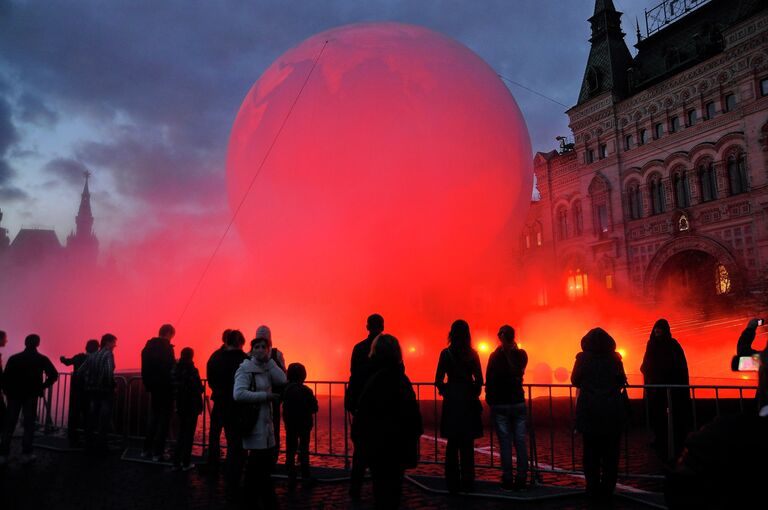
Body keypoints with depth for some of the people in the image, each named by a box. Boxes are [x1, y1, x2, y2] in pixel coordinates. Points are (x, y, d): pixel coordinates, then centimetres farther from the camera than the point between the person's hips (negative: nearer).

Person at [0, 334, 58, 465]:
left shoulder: (14, 358, 2)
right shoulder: (42, 359, -2)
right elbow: (53, 375, -11)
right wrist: (42, 387, -1)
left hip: (14, 394, 2)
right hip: (31, 395, -2)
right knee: (29, 424, 5)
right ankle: (26, 454, 4)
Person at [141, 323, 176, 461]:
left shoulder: (147, 347, 6)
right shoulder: (166, 348, -16)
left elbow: (144, 369, 10)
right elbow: (170, 368, -22)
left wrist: (148, 385, 15)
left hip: (153, 388, 7)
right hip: (165, 388, -7)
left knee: (153, 418, 18)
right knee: (163, 420, 1)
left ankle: (146, 450, 21)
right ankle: (158, 452, 3)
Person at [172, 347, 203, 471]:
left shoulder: (176, 369, 1)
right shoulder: (192, 370, -16)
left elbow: (174, 388, 6)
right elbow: (198, 390, -15)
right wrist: (200, 407, -3)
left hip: (180, 406, 5)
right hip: (191, 406, -5)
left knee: (181, 433, 16)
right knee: (189, 434, 4)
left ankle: (176, 461, 17)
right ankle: (186, 463, 7)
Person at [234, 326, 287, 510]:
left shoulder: (266, 369, 11)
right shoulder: (245, 369, -12)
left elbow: (282, 380, -5)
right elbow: (238, 394, -27)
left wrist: (269, 359, -6)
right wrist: (265, 396, -23)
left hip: (266, 423, 8)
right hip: (253, 423, -8)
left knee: (268, 462, 15)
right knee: (259, 467, -1)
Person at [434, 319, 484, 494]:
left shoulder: (446, 353, -5)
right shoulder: (473, 354, -2)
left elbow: (439, 380, -5)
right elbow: (479, 380, -2)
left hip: (451, 401, -1)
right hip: (469, 401, 1)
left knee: (452, 443, 8)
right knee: (467, 444, 9)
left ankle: (453, 484, 10)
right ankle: (467, 483, 11)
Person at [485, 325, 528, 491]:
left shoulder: (495, 356, -8)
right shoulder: (521, 355, 0)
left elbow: (489, 380, -5)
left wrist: (490, 400, 8)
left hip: (500, 404, -2)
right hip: (518, 403, 3)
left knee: (505, 443, 1)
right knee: (520, 441, 6)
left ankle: (507, 480, 2)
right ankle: (521, 479, 8)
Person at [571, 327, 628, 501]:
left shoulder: (582, 358, -4)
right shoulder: (615, 358, -1)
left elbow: (575, 381, 5)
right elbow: (622, 382, 8)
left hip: (589, 411, -1)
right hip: (613, 411, 1)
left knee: (591, 452, 9)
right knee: (610, 452, 9)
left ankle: (593, 490, 12)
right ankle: (607, 490, 12)